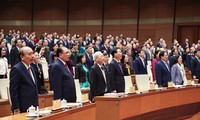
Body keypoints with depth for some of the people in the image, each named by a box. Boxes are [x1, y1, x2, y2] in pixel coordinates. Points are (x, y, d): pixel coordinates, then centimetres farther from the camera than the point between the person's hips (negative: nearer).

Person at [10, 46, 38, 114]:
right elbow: (13, 90, -14)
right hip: (23, 109, -8)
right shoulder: (16, 69, -12)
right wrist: (16, 109, -18)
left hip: (33, 106, 8)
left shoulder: (31, 68, 14)